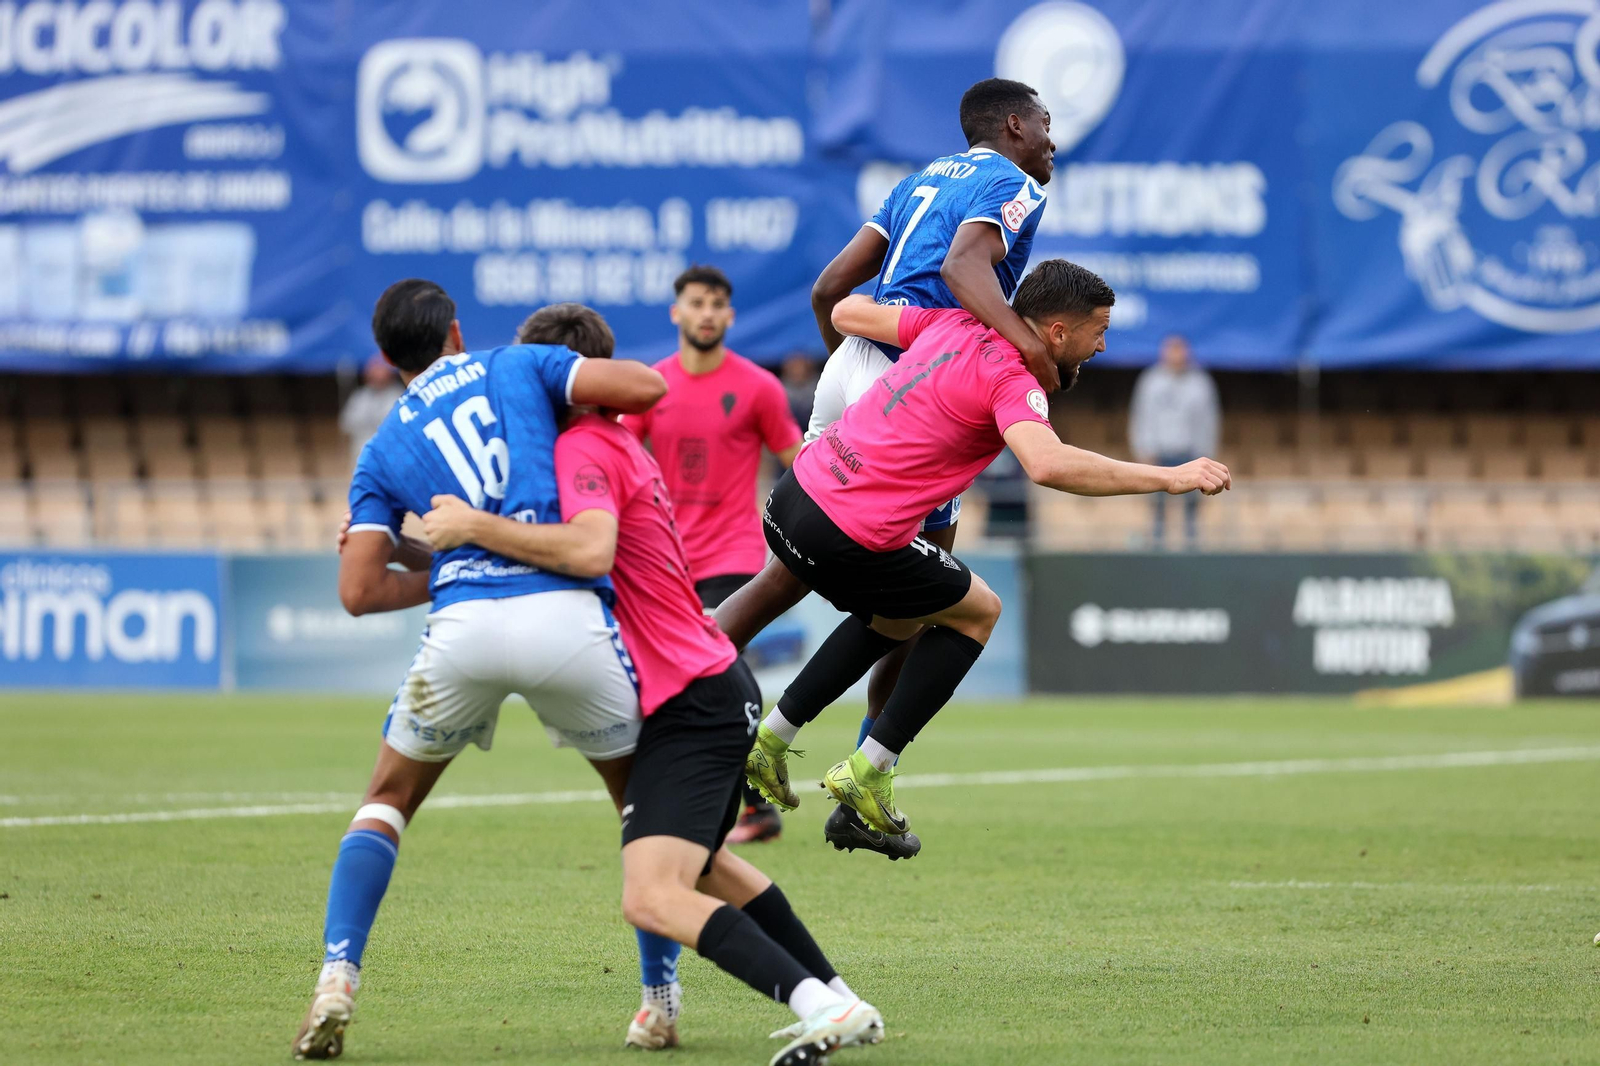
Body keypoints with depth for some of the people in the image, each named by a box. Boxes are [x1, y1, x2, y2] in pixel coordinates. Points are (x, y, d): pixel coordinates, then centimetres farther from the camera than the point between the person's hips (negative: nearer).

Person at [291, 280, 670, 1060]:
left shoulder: (383, 450, 22)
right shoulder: (517, 368, 19)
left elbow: (358, 589, 13)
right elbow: (645, 387, 6)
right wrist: (597, 410, 27)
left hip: (462, 625, 1)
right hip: (564, 611, -1)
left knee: (388, 800, 22)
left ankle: (337, 981, 3)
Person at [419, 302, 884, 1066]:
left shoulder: (583, 446, -13)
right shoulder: (620, 444, 16)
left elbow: (589, 549, -32)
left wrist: (475, 527, -27)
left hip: (691, 706, -11)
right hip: (723, 687, 11)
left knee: (653, 899, -22)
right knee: (704, 867, 31)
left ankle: (816, 1003, -34)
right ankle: (840, 1001, 31)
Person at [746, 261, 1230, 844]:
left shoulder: (957, 325, 10)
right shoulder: (1010, 378, -13)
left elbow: (847, 310, 22)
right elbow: (1046, 463, -33)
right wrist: (1167, 478, -28)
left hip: (794, 494, 8)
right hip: (850, 536, -8)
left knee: (897, 615, 30)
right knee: (977, 611, 13)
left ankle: (771, 738, 30)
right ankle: (869, 770, 11)